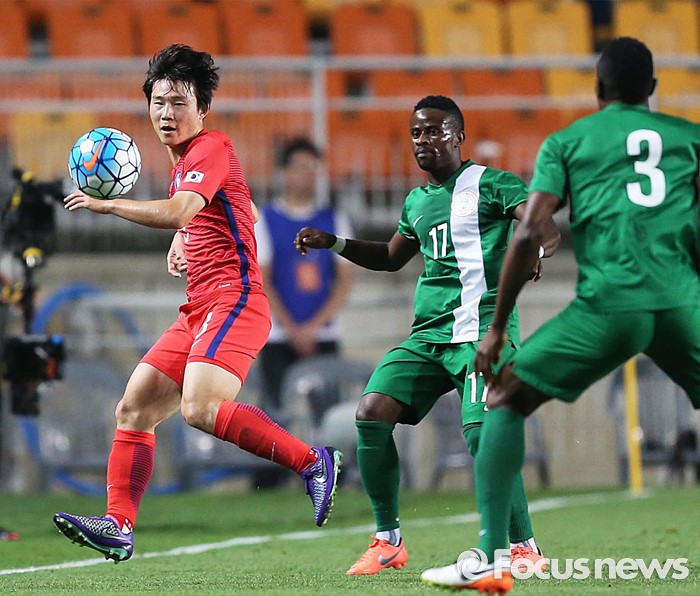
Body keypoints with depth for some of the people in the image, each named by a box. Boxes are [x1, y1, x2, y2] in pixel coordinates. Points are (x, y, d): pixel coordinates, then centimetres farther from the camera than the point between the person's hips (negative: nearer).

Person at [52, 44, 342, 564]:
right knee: (135, 408, 3)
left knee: (200, 409, -28)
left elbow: (176, 212, -27)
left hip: (233, 301, -10)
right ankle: (119, 526, 3)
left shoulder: (210, 149, -8)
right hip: (200, 309, 10)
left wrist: (105, 204, -23)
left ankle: (313, 461, -17)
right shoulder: (183, 159, 21)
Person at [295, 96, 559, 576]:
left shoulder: (491, 184, -2)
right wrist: (333, 243, 24)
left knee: (482, 434, -23)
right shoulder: (417, 202, 20)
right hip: (427, 335, 7)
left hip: (481, 331, -7)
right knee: (371, 416, -8)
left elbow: (547, 227, -13)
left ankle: (526, 548, -9)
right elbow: (392, 257, 36)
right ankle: (389, 542, 3)